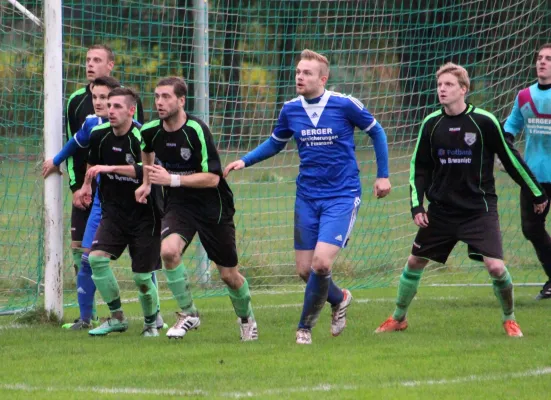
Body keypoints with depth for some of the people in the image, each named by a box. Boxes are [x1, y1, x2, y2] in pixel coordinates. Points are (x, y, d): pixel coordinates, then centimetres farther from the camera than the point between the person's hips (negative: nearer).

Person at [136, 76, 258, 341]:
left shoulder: (197, 130, -22)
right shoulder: (151, 131, -5)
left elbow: (212, 178, -24)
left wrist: (172, 179, -29)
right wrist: (147, 182, 16)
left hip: (212, 206, -4)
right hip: (178, 203, 4)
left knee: (228, 275, 6)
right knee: (168, 250, -26)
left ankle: (246, 318, 36)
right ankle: (188, 314, -8)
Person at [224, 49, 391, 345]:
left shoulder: (345, 105, -11)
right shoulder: (290, 110, 0)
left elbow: (376, 132, 4)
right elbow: (275, 143, 18)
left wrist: (383, 175, 3)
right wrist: (245, 161, 3)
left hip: (342, 196, -4)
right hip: (307, 198, 4)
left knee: (321, 262, -19)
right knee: (305, 269, 3)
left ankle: (305, 327, 0)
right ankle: (339, 299, 35)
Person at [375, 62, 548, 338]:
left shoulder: (484, 122, -11)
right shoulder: (431, 124, -2)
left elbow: (510, 158, 0)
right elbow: (419, 167, 8)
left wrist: (537, 193, 7)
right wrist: (417, 205, -2)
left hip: (480, 209, -3)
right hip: (441, 209, 3)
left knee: (496, 266, -15)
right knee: (415, 261, 8)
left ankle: (509, 319, 9)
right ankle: (398, 318, 28)